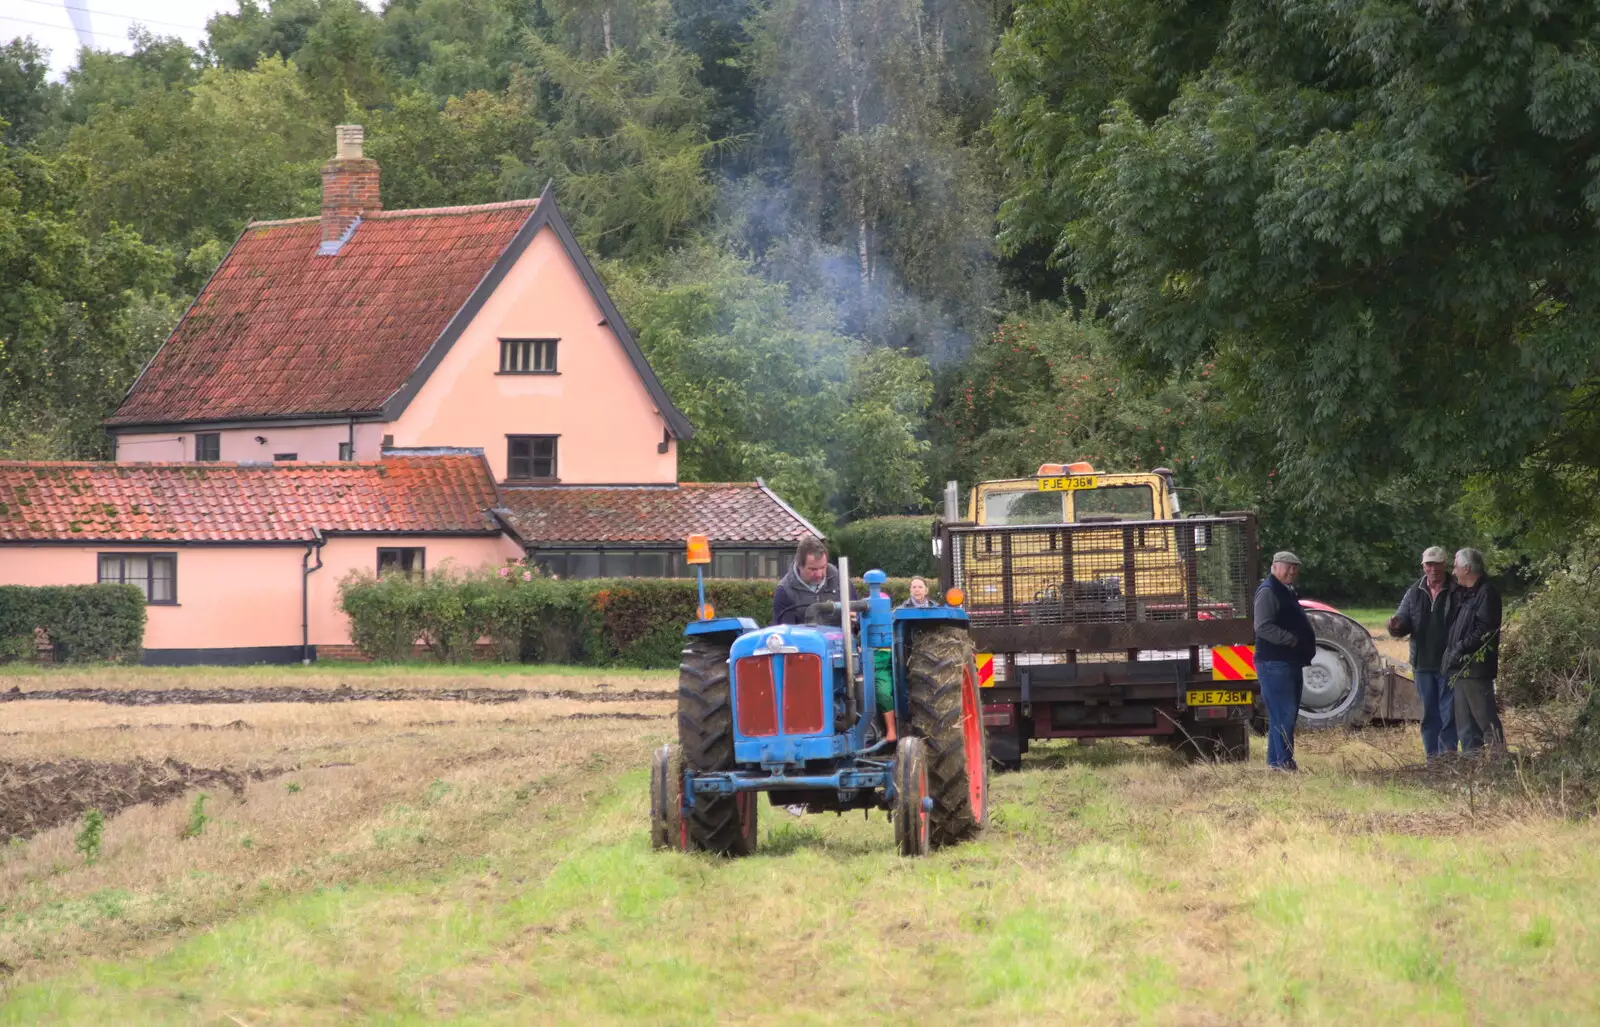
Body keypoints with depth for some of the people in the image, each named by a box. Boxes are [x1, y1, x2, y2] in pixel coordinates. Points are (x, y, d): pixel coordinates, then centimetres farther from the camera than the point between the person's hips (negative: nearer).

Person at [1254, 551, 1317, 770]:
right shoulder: (1268, 592, -11)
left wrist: (1307, 643, 14)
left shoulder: (1287, 593, 21)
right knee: (1283, 713, -12)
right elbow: (1263, 627, -22)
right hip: (1274, 663, -10)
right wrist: (1291, 639, -25)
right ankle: (1283, 761, -12)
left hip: (1291, 662, 10)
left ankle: (1276, 760, 18)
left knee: (1288, 714, 13)